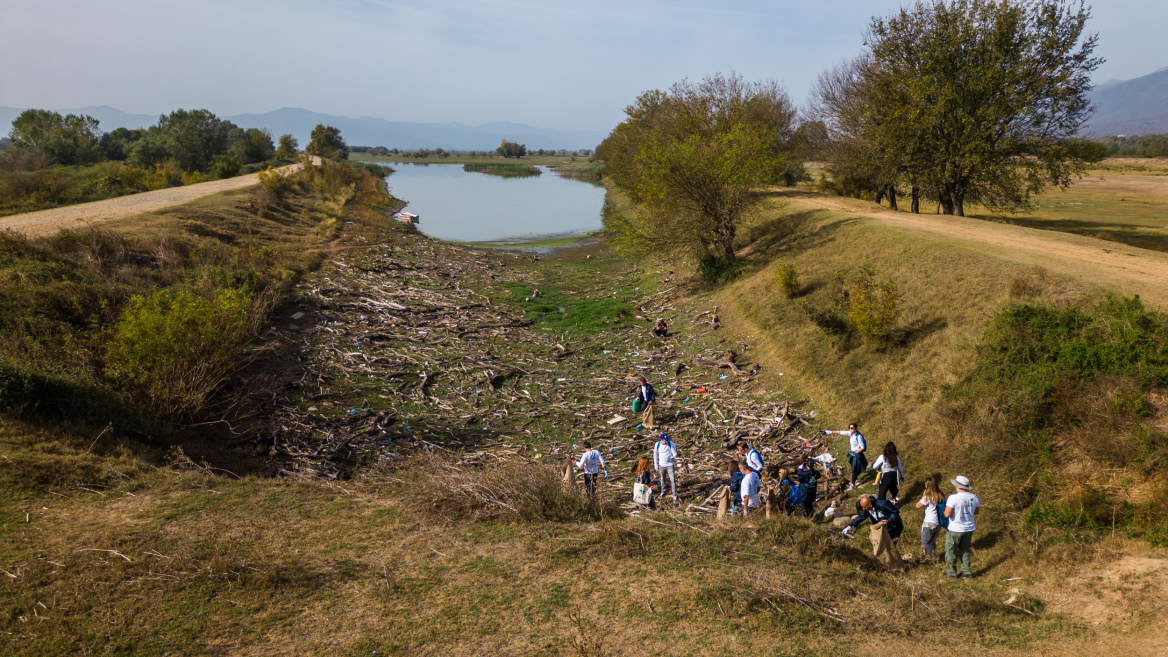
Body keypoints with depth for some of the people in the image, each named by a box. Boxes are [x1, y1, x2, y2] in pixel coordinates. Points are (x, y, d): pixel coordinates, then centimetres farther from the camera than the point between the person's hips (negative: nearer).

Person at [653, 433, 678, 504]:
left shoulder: (671, 444, -13)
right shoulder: (657, 444, -8)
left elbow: (675, 453, -8)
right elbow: (655, 455, 3)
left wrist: (673, 457, -31)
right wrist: (655, 465, 5)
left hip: (670, 465, -2)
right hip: (661, 465, 2)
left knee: (673, 480, -7)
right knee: (662, 479, 17)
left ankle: (675, 495, 1)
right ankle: (663, 492, 38)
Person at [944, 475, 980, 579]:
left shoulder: (953, 498, -23)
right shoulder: (973, 497, -4)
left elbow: (947, 514, -23)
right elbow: (976, 512, 10)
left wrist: (945, 509, -2)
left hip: (955, 530, -5)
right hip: (969, 529, 5)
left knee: (950, 551, 12)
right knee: (965, 550, 22)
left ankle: (951, 573, 20)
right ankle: (967, 571, 28)